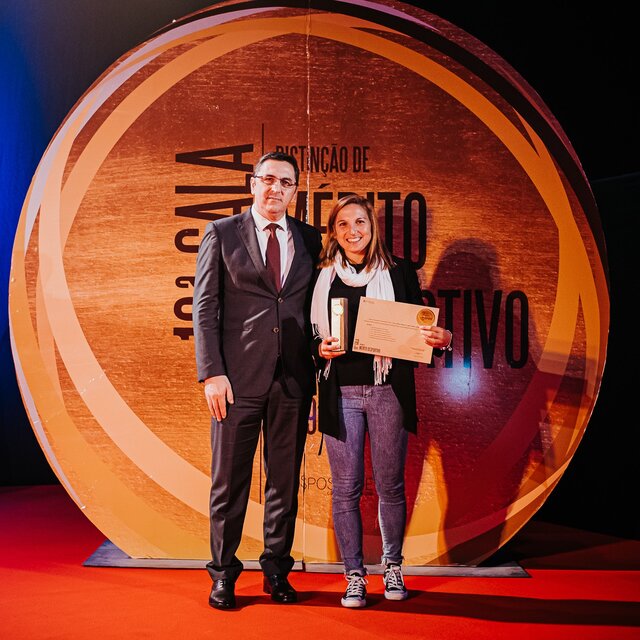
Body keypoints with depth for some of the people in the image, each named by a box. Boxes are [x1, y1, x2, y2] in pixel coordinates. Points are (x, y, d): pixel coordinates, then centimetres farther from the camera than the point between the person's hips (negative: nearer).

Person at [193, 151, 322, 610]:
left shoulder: (310, 240, 10)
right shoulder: (221, 233, 3)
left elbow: (313, 309, 11)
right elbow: (205, 307, -1)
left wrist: (316, 373, 4)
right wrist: (212, 373, -9)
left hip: (293, 380, 2)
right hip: (238, 377, -2)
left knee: (285, 481, 10)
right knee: (230, 481, 7)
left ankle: (277, 570, 25)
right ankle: (223, 573, 22)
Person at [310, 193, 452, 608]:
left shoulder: (398, 271, 5)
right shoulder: (323, 278, 8)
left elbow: (418, 329, 5)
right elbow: (310, 335, 11)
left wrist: (442, 338, -15)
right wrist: (322, 348, -10)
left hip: (388, 390, -1)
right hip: (340, 391, 1)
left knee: (390, 484, 7)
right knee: (346, 488, 3)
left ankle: (393, 567, 27)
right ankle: (355, 576, 15)